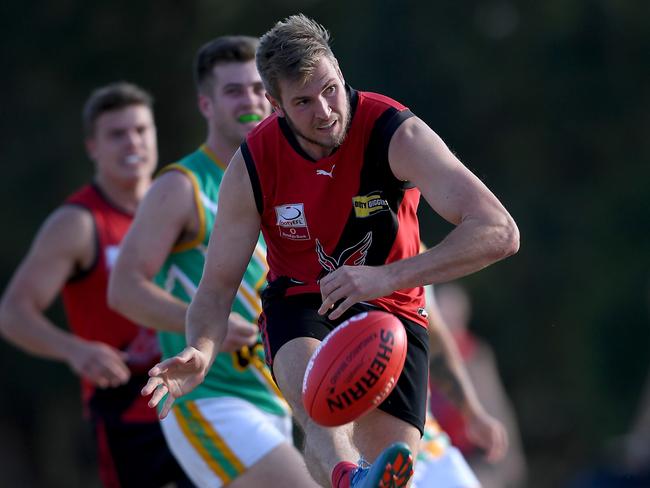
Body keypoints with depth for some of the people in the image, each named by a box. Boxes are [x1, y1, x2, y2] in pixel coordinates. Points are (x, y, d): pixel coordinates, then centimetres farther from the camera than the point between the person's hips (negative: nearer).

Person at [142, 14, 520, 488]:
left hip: (390, 310, 1)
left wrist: (388, 277, -43)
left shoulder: (397, 134, -21)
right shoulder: (253, 166, -13)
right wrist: (201, 352, -32)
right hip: (300, 305, -1)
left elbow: (499, 232, -30)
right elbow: (218, 285, -8)